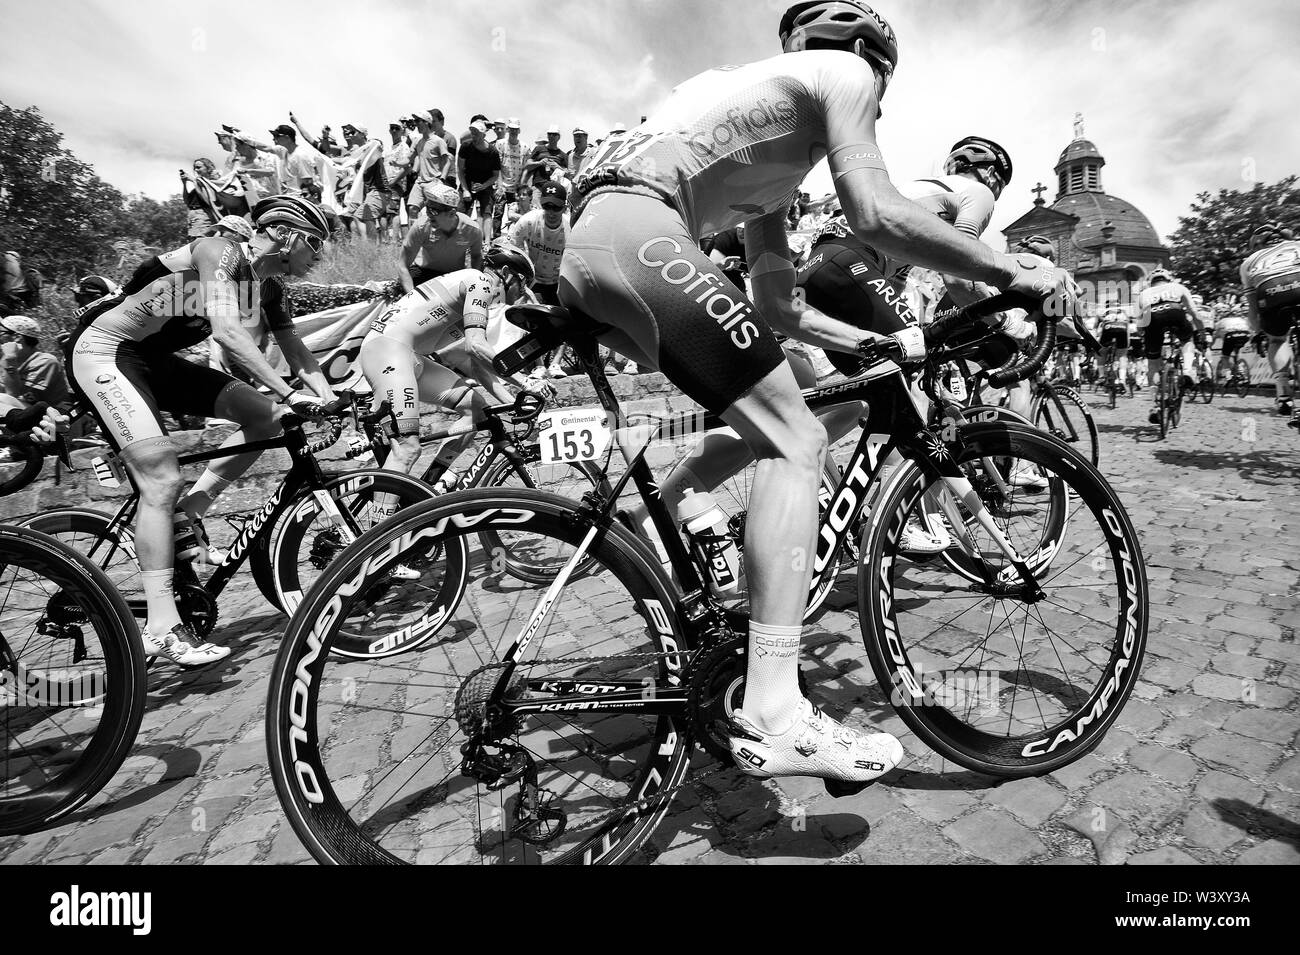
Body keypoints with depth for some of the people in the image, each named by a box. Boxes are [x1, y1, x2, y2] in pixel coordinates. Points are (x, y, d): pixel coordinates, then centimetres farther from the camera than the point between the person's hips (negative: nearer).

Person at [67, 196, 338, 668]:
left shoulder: (268, 284, 5)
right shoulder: (219, 251, -19)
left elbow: (295, 350, 6)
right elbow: (226, 329, -34)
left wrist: (331, 399, -10)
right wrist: (288, 393, -38)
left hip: (156, 359, 8)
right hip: (104, 351, -8)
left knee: (265, 416, -6)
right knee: (162, 478, -21)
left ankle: (187, 513, 0)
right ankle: (163, 628, -19)